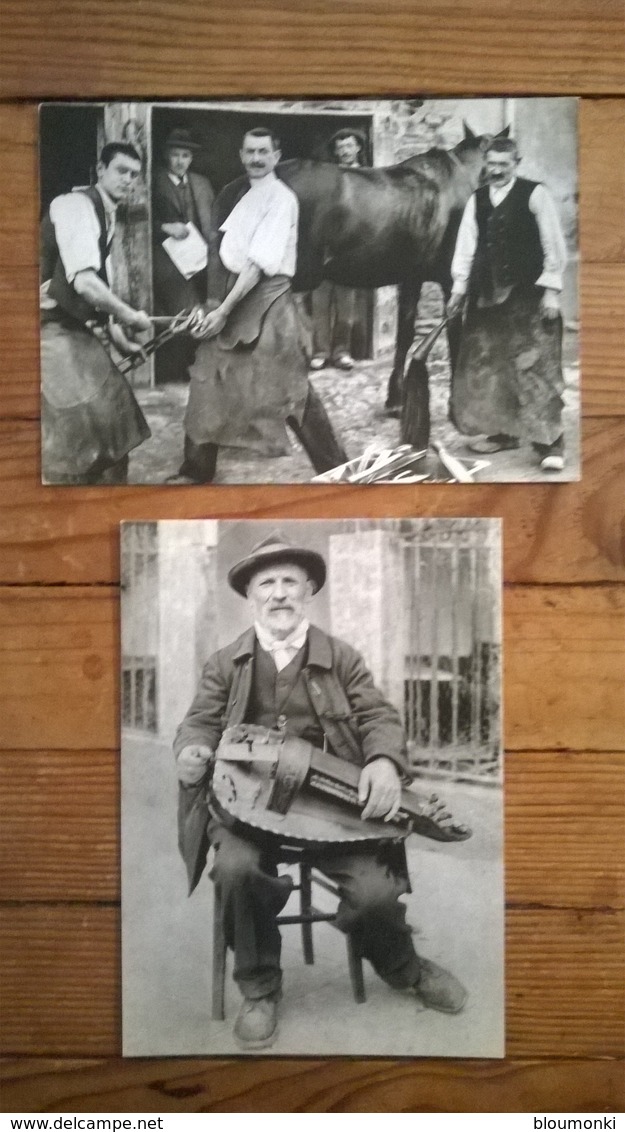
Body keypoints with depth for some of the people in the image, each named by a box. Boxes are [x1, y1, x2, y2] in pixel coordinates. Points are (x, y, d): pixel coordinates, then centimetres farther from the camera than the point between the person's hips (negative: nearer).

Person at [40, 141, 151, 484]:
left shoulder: (108, 217, 13)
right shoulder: (74, 206, -17)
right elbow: (84, 281, -28)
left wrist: (118, 335, 11)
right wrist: (130, 316, -17)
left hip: (77, 329, 10)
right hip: (52, 329, -9)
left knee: (110, 406, 11)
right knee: (75, 419, -14)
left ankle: (108, 481, 24)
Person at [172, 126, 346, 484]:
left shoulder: (281, 198, -9)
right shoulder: (240, 193, 15)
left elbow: (260, 263, -16)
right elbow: (226, 255, 11)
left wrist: (223, 311, -18)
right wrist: (214, 305, 2)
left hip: (266, 302, -7)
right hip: (232, 295, 7)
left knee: (291, 390, -3)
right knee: (209, 384, 10)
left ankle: (335, 466, 10)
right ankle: (197, 470, 22)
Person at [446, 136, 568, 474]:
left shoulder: (534, 194, -3)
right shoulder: (477, 199, 11)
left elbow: (553, 244, -4)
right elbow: (466, 245, 10)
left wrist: (551, 290, -9)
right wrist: (459, 288, 4)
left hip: (527, 293, -5)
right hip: (486, 293, 5)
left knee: (535, 367, -8)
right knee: (488, 363, 10)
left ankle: (549, 443, -4)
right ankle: (503, 432, 23)